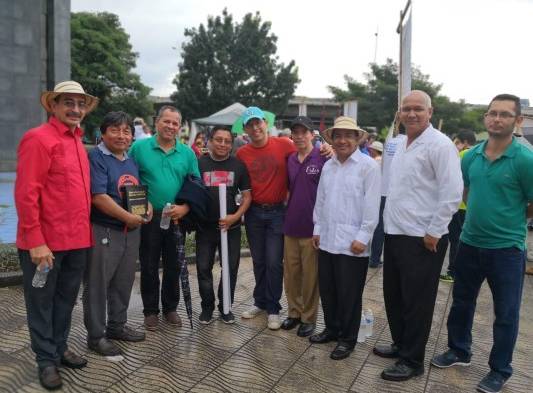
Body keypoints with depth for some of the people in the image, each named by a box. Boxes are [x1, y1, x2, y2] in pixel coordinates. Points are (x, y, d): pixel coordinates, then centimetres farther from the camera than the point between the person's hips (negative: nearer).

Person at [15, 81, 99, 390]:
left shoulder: (77, 141, 13)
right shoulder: (38, 138, -11)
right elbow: (26, 194, -17)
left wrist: (85, 232, 13)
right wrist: (35, 242, -19)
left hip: (77, 240, 7)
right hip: (46, 242, -7)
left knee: (66, 299, 20)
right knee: (42, 302, 11)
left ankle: (60, 348, 37)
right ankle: (46, 359, 27)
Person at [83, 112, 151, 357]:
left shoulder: (131, 161, 14)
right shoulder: (96, 157, -11)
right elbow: (98, 196, -20)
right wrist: (128, 217, -18)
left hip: (132, 230, 8)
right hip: (103, 231, -8)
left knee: (124, 282, 17)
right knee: (97, 284, 4)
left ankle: (117, 326, 33)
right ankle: (96, 335, 18)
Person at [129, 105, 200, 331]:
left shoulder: (187, 153, 4)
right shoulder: (139, 147, -2)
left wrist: (185, 208, -11)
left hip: (177, 218, 2)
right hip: (148, 218, -2)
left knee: (173, 267, 13)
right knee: (149, 268, 9)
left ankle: (170, 308, 31)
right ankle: (150, 311, 26)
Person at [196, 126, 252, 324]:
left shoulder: (238, 165, 3)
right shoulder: (199, 163, 0)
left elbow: (247, 196, 2)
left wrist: (235, 216, -11)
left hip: (231, 227, 1)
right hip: (205, 226, 0)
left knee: (231, 268, 8)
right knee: (203, 268, 8)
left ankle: (225, 306, 26)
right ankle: (207, 306, 26)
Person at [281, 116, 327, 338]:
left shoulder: (323, 158, -9)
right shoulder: (290, 160, 8)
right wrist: (288, 201, 9)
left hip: (312, 227, -5)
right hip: (290, 226, 5)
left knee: (310, 276, 7)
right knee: (290, 273, 14)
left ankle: (308, 318, 24)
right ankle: (294, 312, 32)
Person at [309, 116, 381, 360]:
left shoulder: (368, 166, -8)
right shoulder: (328, 166, 12)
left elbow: (372, 205, -12)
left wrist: (363, 237, -14)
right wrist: (317, 229, 13)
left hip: (352, 242, -6)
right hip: (327, 240, 6)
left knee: (349, 294, 6)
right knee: (327, 289, 16)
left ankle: (348, 338, 24)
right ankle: (332, 329, 36)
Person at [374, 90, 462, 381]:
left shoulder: (439, 144, -12)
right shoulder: (402, 146, 14)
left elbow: (452, 193, -17)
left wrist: (433, 232, -16)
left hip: (422, 240, -8)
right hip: (395, 235, 8)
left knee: (416, 303, 4)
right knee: (393, 296, 18)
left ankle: (412, 361, 20)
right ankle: (400, 344, 37)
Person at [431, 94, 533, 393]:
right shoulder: (471, 156, 1)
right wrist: (483, 215, 8)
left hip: (506, 248, -5)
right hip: (470, 243, 5)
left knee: (506, 313, 11)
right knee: (462, 302, 18)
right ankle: (459, 351, 39)